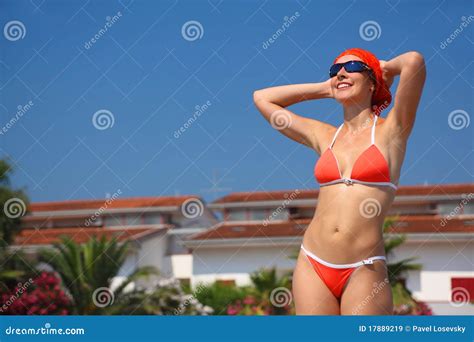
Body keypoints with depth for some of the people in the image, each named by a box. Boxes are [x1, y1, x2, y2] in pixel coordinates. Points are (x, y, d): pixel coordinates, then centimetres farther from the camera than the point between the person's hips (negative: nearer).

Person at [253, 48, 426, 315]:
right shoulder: (324, 137, 14)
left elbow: (414, 61, -13)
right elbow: (262, 98, 24)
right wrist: (325, 88, 20)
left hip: (364, 272, -4)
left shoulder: (390, 131, 2)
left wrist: (388, 68, 9)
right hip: (312, 265, 4)